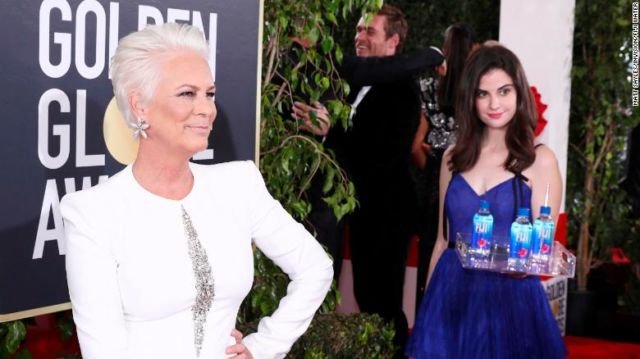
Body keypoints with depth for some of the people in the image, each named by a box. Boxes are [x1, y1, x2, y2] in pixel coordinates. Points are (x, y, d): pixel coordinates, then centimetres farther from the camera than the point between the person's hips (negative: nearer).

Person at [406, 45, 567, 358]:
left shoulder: (539, 160, -4)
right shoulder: (454, 158, 7)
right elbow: (443, 240, 12)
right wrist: (426, 304, 9)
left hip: (510, 300, -3)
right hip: (450, 297, 3)